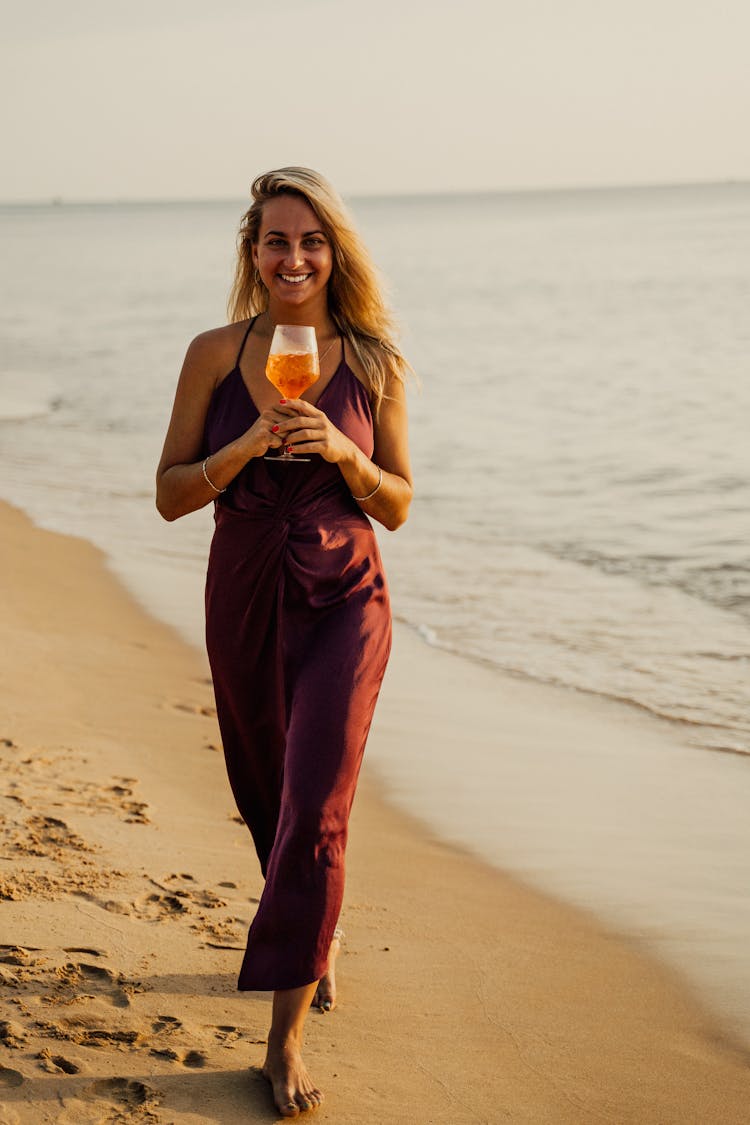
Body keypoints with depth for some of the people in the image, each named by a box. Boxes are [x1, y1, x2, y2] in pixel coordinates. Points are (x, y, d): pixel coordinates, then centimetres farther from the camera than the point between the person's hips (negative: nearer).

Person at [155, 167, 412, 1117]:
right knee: (267, 798, 17)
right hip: (244, 599, 2)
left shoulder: (374, 364, -2)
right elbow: (171, 494, -1)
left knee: (314, 809, -12)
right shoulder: (215, 355, -1)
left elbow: (397, 506, 3)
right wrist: (250, 444, -17)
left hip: (344, 601, -2)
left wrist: (343, 453, -16)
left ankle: (286, 1034, -2)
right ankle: (319, 940, 47)